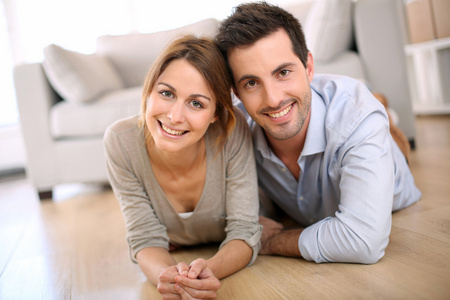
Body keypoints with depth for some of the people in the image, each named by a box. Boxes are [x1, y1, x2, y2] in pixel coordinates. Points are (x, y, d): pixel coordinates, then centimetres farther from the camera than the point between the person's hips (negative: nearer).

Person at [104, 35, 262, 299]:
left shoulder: (232, 131, -29)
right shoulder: (121, 141, -26)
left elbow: (244, 233, -23)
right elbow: (146, 240, -19)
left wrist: (211, 268, -45)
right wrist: (166, 275, -42)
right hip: (167, 263, 1)